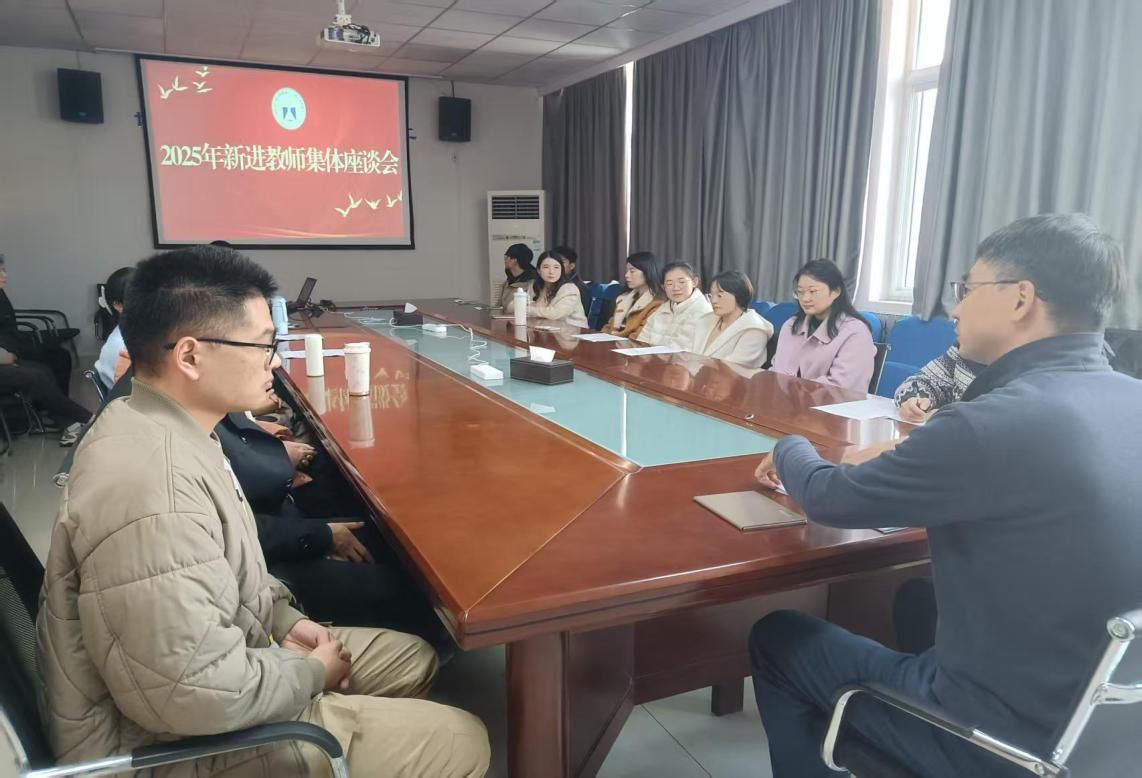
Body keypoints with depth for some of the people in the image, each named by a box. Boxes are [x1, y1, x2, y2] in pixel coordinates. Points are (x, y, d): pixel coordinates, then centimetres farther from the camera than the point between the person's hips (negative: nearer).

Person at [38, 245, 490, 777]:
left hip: (213, 661, 10)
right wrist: (311, 673, -15)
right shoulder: (151, 486, -34)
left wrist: (283, 619, 4)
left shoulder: (161, 429, 0)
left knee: (412, 657, 15)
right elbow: (196, 695, -33)